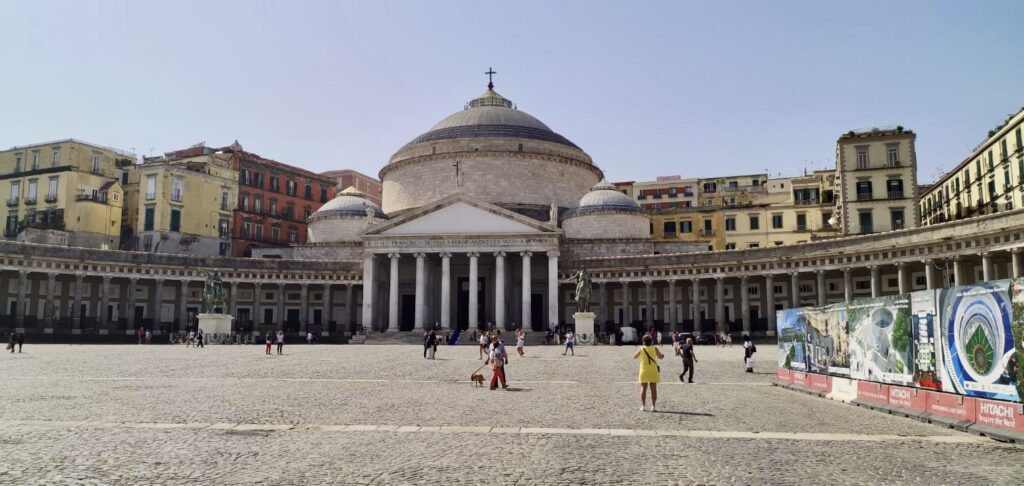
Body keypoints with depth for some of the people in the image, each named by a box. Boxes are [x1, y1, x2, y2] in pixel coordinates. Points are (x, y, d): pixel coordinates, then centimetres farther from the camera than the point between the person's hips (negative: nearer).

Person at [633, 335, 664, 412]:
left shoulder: (641, 348, -4)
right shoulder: (654, 348, -4)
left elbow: (634, 357, 8)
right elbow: (660, 357, 8)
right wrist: (662, 355, 31)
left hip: (644, 371, 0)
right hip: (653, 371, 0)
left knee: (643, 388, 5)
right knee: (653, 389, 6)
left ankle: (643, 406, 3)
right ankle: (653, 406, 5)